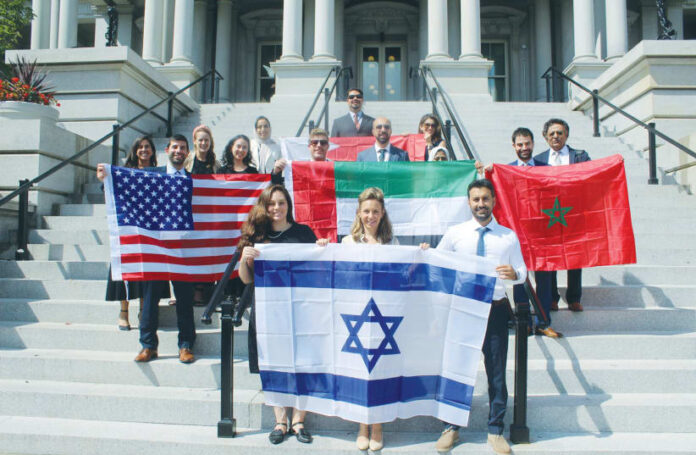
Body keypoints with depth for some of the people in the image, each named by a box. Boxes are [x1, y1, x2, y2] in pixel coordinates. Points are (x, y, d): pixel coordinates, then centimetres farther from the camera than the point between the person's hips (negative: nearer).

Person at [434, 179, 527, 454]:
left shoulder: (509, 237, 6)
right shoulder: (454, 234, 3)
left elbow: (522, 271, 5)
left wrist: (514, 274, -18)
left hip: (495, 309, 1)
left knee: (496, 371, 7)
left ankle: (495, 430, 23)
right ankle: (451, 427, 23)